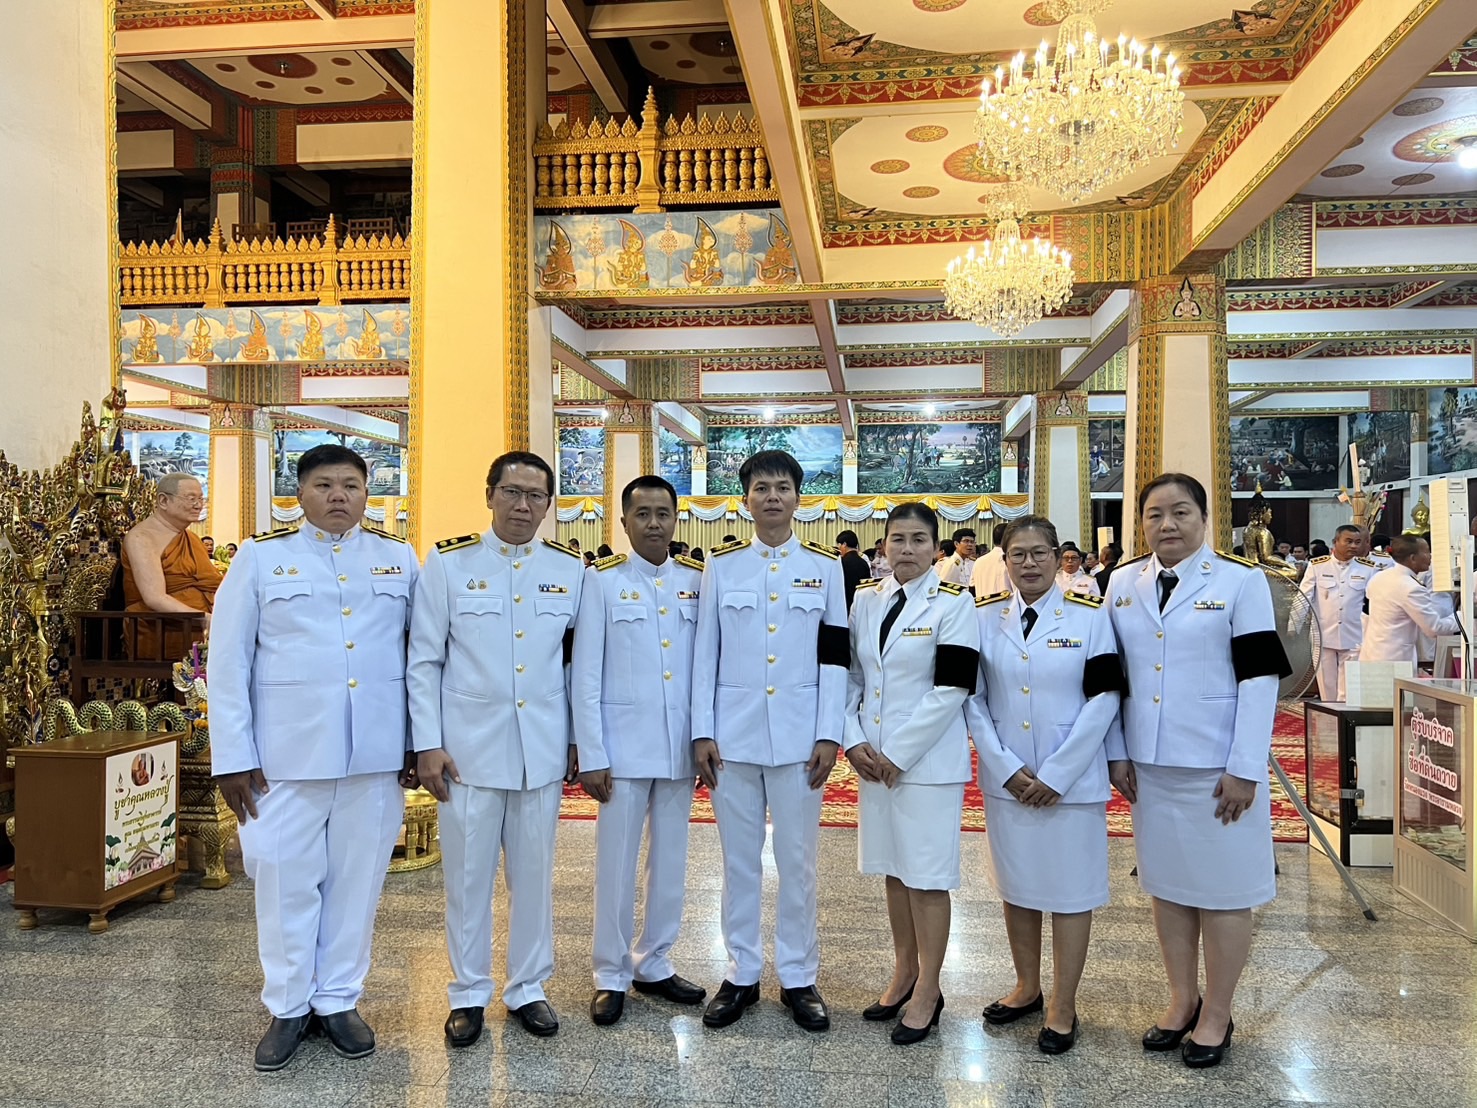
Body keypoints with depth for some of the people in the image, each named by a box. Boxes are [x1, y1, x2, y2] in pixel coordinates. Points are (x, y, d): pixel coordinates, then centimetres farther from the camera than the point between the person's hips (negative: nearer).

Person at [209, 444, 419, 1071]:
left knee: (357, 877, 9)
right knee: (286, 877, 7)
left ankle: (339, 1000, 27)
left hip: (375, 753, 1)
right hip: (286, 753, -1)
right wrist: (232, 756, -3)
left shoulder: (400, 560, 7)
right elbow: (229, 661, 2)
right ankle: (288, 1007, 25)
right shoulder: (262, 556, 3)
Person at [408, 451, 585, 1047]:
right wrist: (427, 745, -5)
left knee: (534, 872, 12)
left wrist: (580, 739, 6)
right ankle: (468, 993, 27)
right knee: (468, 874, 9)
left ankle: (528, 988, 29)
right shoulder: (448, 563, -2)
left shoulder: (571, 570, 3)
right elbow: (423, 662, -1)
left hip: (542, 749, 2)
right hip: (469, 747, -1)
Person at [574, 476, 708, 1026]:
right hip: (623, 747, -3)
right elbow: (586, 675, -6)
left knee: (670, 861, 13)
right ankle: (611, 976, 22)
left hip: (680, 748, 3)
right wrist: (591, 755, -9)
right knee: (617, 863, 5)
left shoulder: (697, 580, 5)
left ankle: (654, 964, 30)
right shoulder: (602, 580, -3)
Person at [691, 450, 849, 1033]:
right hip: (733, 737, 1)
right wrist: (702, 732, -3)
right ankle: (741, 974, 24)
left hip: (798, 738, 0)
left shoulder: (825, 566, 3)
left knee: (797, 860, 8)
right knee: (739, 859, 10)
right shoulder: (722, 565, 4)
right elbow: (705, 652, 3)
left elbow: (834, 657, 2)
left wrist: (829, 735, -4)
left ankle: (799, 978, 23)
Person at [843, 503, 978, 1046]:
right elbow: (850, 678, 9)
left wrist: (898, 755, -14)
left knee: (927, 878, 3)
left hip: (928, 762, -5)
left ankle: (927, 991, 17)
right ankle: (904, 973, 31)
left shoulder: (953, 604, -8)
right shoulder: (865, 601, 7)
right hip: (873, 758, 5)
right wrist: (855, 741, -5)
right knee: (893, 869, 16)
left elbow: (951, 690, -14)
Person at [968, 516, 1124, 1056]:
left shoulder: (1090, 616, -4)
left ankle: (1063, 1007, 20)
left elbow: (1103, 700, -8)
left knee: (1070, 889, 5)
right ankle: (1026, 988, 32)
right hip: (1005, 780, 3)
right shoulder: (984, 617, 2)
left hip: (1073, 782, -3)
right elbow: (973, 699, 2)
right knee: (1017, 884, 14)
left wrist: (1056, 775, -12)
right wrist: (1006, 768, -9)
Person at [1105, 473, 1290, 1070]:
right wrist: (1116, 753, 5)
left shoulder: (1241, 581, -5)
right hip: (1149, 766, 4)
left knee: (1222, 890, 6)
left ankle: (1217, 1013, 23)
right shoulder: (1123, 583, 6)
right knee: (1166, 884, 14)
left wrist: (1245, 769, -13)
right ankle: (1182, 999, 30)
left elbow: (1259, 679, -9)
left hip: (1217, 768, -4)